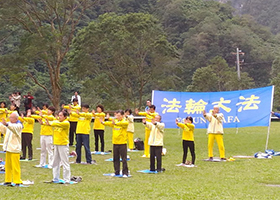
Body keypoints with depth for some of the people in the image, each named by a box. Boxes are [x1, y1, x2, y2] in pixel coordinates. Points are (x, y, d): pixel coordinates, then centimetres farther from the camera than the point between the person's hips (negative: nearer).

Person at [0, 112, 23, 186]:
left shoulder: (18, 126, -9)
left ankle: (17, 181, -1)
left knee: (15, 166, -6)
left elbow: (13, 127, -32)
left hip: (15, 149, -8)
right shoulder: (10, 124, 14)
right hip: (8, 149, 8)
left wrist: (6, 124, -49)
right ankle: (8, 180, 19)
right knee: (8, 166, 11)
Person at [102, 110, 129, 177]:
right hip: (115, 143, 6)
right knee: (115, 159, 12)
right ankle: (116, 172, 21)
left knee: (124, 159, -3)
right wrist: (103, 122, -25)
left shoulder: (124, 122, -7)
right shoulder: (114, 121, 10)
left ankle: (125, 173, 1)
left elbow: (124, 123, -29)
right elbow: (109, 123, -6)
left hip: (122, 143, -6)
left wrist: (116, 123, -45)